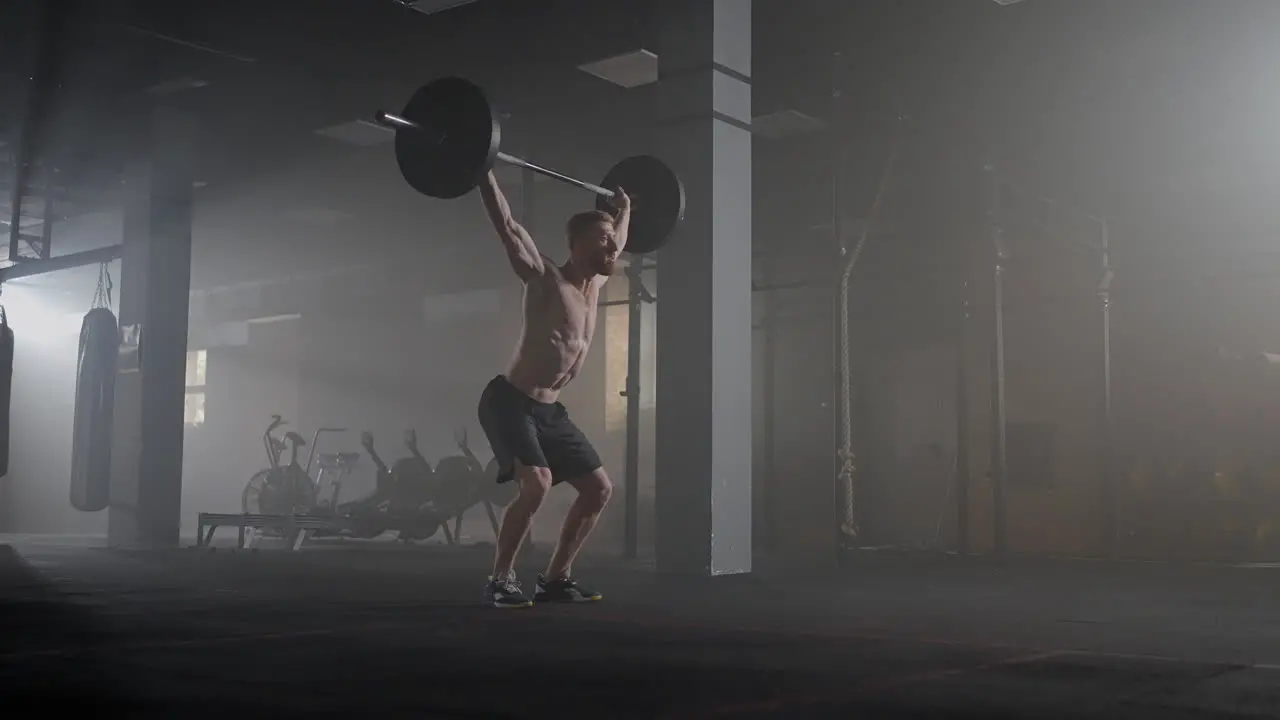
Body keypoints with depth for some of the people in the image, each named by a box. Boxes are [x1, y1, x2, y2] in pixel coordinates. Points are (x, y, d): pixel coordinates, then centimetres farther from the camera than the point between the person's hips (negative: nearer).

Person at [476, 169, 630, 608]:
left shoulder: (595, 283, 8)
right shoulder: (546, 278, -13)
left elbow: (617, 243, 29)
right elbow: (507, 226, -22)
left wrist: (624, 209, 36)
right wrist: (484, 172, -24)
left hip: (549, 409, 9)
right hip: (509, 402, -9)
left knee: (600, 489, 6)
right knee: (536, 484, -28)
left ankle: (555, 578, 15)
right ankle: (500, 581, -12)